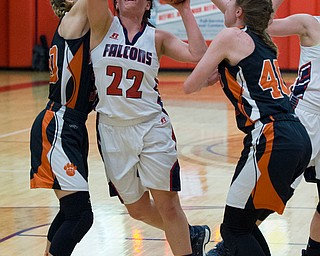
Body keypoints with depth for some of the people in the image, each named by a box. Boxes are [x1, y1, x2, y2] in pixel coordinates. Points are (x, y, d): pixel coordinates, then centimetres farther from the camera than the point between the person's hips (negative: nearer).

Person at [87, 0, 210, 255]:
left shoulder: (158, 38, 2)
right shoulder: (104, 26, 1)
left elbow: (198, 55, -13)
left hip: (152, 128, -1)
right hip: (112, 131, 1)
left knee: (167, 204, -2)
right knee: (137, 209, 13)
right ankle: (192, 235, 36)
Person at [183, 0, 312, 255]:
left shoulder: (231, 36, 0)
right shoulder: (261, 39, 21)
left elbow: (189, 86, 4)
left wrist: (209, 79, 22)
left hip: (271, 143, -8)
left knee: (234, 229, -1)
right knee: (245, 223, 19)